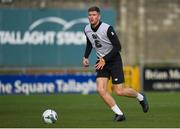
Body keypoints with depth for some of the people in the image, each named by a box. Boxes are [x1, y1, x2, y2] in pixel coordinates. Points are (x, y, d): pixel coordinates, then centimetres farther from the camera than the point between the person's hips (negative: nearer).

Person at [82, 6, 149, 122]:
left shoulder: (107, 28, -20)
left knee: (119, 91, -7)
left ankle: (140, 97, 24)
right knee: (101, 90, -14)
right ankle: (119, 114, -4)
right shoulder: (87, 30, -1)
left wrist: (104, 59, -21)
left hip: (114, 60, -5)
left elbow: (117, 47, -18)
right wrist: (86, 57, 5)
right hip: (101, 62, 5)